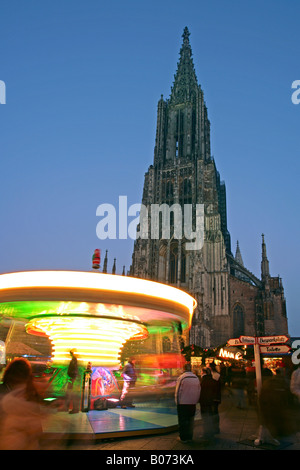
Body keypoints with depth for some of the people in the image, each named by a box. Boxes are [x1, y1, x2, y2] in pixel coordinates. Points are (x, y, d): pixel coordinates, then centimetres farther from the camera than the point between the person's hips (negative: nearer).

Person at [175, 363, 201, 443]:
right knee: (191, 420, 15)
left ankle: (183, 438, 13)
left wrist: (177, 402, 1)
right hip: (193, 403, 4)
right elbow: (199, 391, 9)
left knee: (183, 421, 6)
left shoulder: (181, 378, -13)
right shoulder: (196, 378, 2)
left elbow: (177, 391, -9)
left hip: (182, 403, -4)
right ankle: (190, 437, 22)